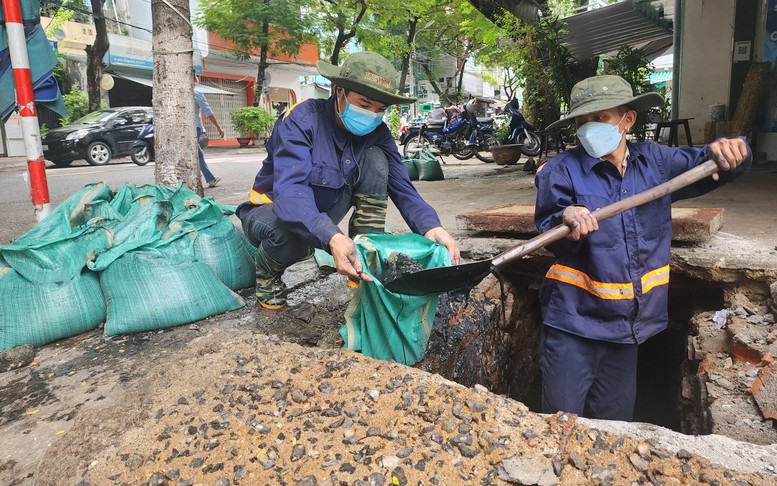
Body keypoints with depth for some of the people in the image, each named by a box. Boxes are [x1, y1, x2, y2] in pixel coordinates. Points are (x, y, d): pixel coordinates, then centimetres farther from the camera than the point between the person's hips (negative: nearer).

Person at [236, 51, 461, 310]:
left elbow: (402, 188, -19)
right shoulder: (302, 119, -27)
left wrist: (431, 226, -41)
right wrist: (331, 237, -58)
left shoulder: (377, 133, -11)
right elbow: (289, 188, -40)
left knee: (375, 159, -17)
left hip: (322, 211, 4)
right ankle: (267, 273, -4)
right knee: (292, 229, -41)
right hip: (272, 210, -4)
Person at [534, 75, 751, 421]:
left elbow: (703, 164, 13)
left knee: (615, 423, 19)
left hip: (629, 321, 4)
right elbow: (549, 237, -12)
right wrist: (567, 218, -34)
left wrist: (729, 152, -9)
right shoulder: (563, 169, -9)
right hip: (574, 318, -4)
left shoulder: (655, 161, 3)